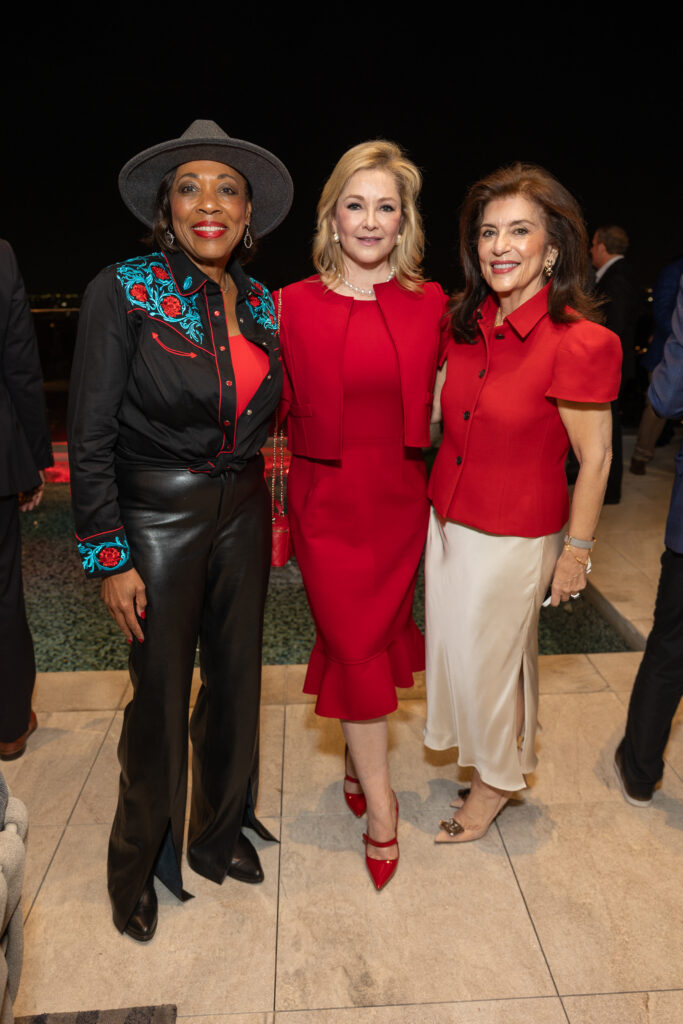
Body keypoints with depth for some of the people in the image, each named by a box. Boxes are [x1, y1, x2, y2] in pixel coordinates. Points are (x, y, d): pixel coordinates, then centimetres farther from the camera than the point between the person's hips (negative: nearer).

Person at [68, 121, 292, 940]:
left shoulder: (260, 304, 5)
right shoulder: (123, 290, -11)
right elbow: (90, 436, -12)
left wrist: (265, 515, 9)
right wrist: (109, 557, -14)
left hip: (242, 515, 5)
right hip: (158, 518, -5)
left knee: (236, 680, 15)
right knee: (160, 700, 6)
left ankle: (220, 835, 40)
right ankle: (138, 866, 33)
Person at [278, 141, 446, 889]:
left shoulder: (429, 304, 1)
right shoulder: (296, 304, -3)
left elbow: (436, 402, 11)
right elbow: (283, 407, 3)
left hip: (399, 499, 2)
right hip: (328, 501, -2)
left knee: (373, 639, 14)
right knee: (357, 648, 1)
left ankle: (358, 761, 40)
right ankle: (379, 805, 21)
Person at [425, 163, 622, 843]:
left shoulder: (578, 342, -21)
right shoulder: (466, 323, -1)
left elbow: (595, 458, -14)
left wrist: (577, 550, -8)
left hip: (514, 536, -6)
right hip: (447, 518, 7)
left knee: (488, 658, 11)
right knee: (452, 647, 20)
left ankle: (498, 779, 40)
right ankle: (480, 751, 48)